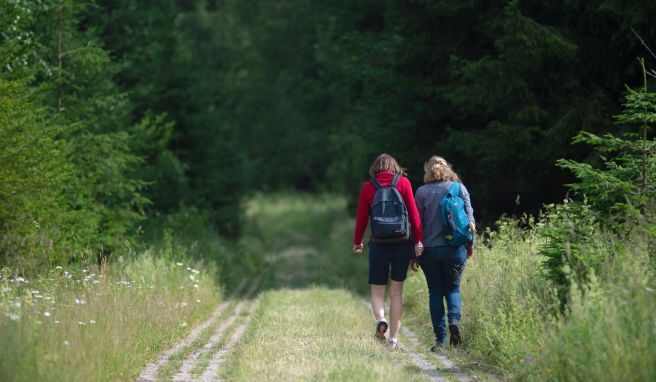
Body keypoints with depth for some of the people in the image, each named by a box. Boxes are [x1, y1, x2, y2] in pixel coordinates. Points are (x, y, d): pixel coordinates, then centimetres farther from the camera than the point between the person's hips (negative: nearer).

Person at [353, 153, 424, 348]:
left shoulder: (368, 187, 2)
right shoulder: (403, 182, 1)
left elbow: (362, 217, 6)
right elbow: (413, 213, -4)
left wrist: (357, 242, 18)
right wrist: (418, 240, -2)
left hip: (379, 244, 0)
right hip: (402, 243, 1)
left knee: (377, 290, 10)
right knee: (396, 290, 9)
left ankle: (380, 319, -20)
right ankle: (393, 338, 7)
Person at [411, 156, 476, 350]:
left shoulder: (422, 192, 0)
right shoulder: (459, 188, 2)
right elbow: (470, 219, 2)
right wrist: (470, 245, 15)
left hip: (429, 250, 0)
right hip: (455, 249, 0)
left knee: (435, 293, 8)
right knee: (453, 289, 13)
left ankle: (441, 339, 3)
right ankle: (454, 320, -15)